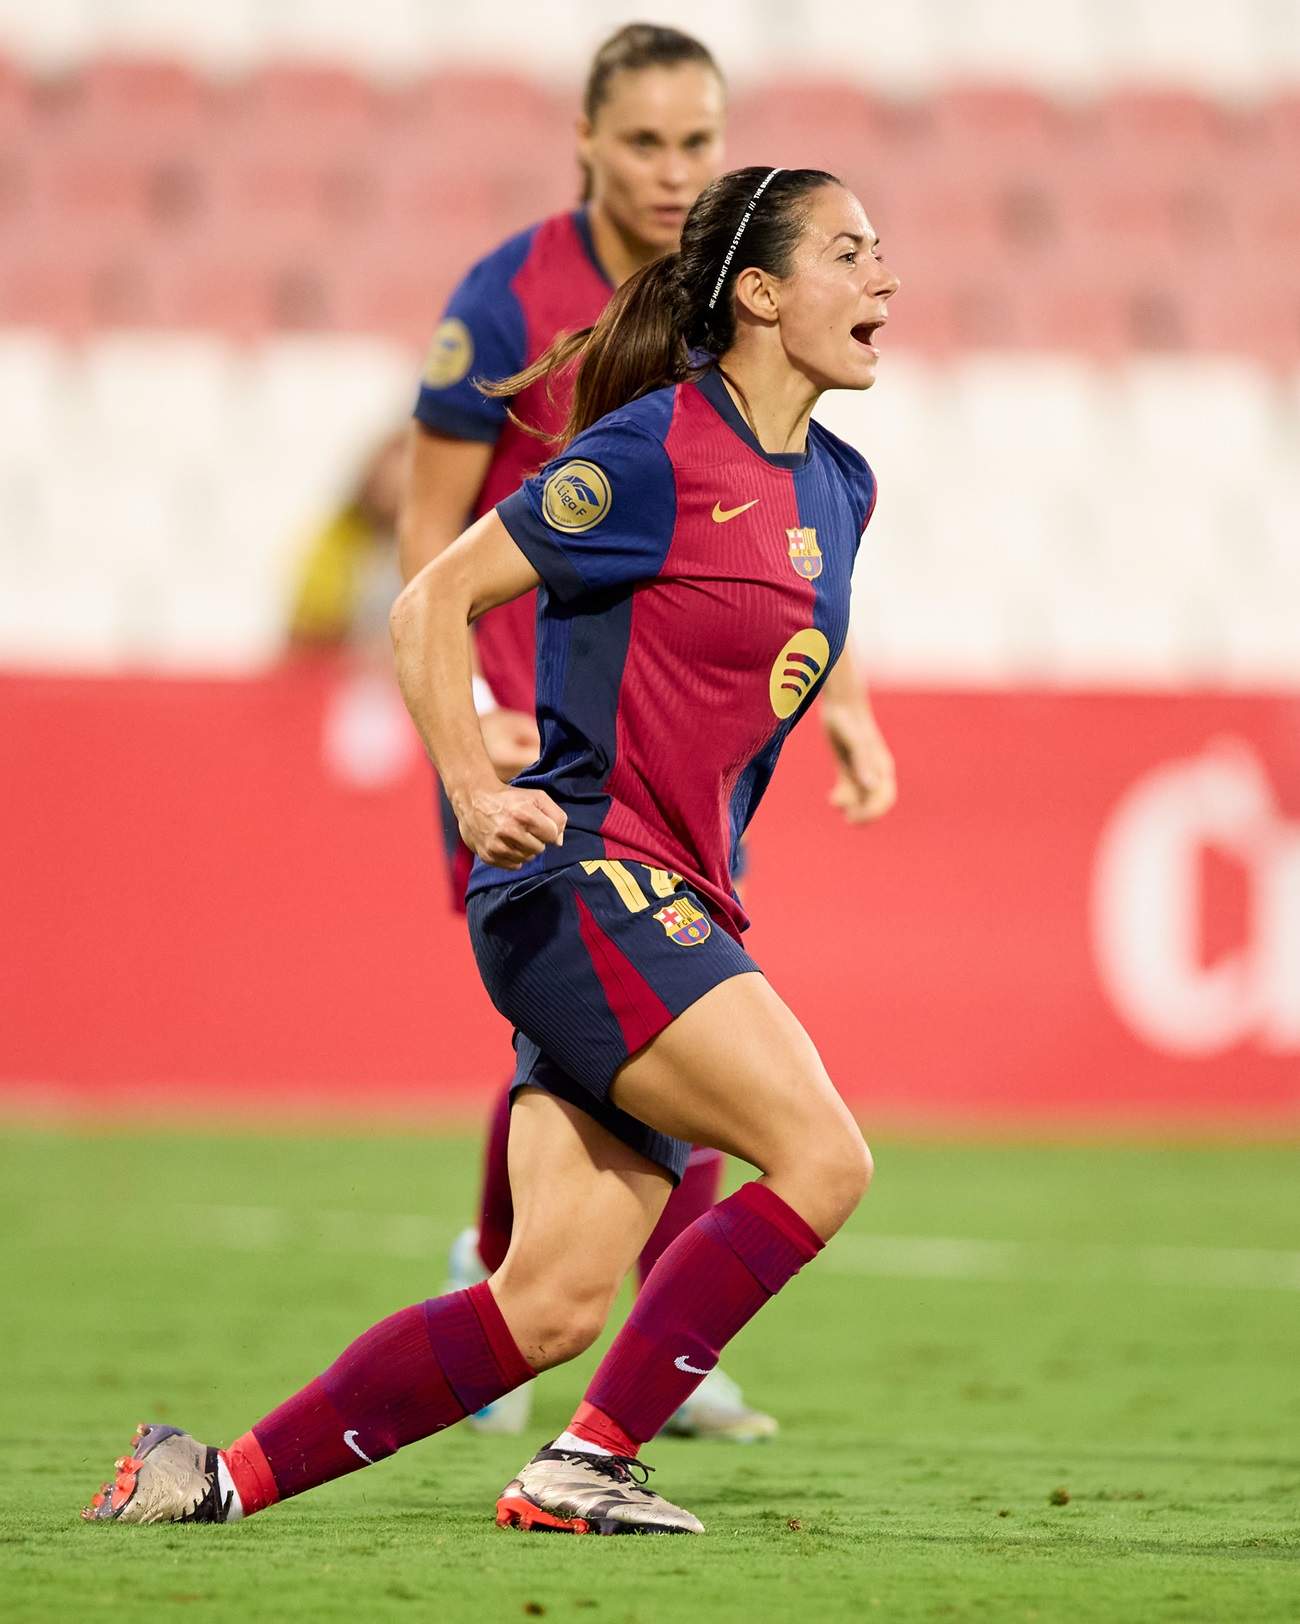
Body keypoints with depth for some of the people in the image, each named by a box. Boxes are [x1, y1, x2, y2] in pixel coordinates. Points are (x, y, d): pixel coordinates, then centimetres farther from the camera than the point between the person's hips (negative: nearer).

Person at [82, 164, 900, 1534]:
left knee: (554, 1303, -1)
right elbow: (432, 603, -8)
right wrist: (473, 790, -21)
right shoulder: (655, 449, -10)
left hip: (667, 910, 8)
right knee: (821, 1157, -20)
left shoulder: (839, 491, 14)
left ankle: (230, 1476, 6)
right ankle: (589, 1463, -15)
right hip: (579, 879, -8)